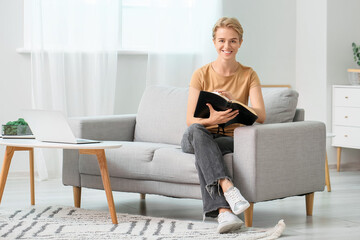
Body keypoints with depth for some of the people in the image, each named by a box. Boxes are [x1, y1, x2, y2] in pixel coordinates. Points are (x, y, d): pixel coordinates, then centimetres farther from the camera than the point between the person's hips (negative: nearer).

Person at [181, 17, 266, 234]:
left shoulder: (249, 75, 1)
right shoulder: (201, 75, -1)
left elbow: (261, 116, -12)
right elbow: (190, 120, -8)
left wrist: (233, 103, -31)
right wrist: (212, 120, -32)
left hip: (229, 139, 0)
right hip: (197, 139, 0)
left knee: (202, 156, -36)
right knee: (196, 132, -38)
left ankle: (222, 211, -48)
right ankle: (228, 188, -54)